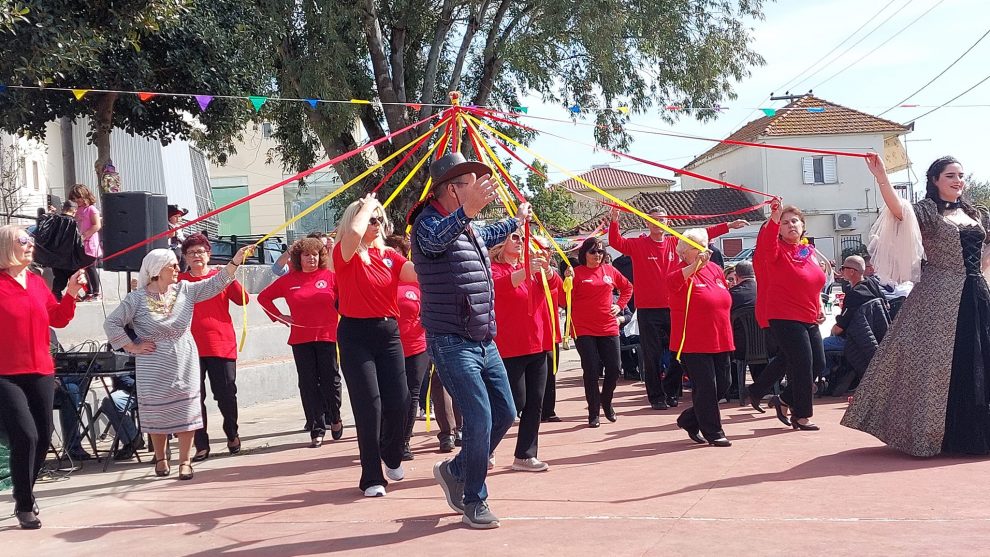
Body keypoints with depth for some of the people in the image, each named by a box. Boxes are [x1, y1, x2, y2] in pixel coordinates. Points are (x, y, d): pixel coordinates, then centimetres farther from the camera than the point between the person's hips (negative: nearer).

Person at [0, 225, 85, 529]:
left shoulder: (37, 282, 11)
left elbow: (58, 320, 13)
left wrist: (71, 294, 2)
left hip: (41, 372, 6)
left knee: (43, 437, 10)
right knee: (25, 436, -13)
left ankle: (24, 493, 30)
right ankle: (25, 506, 2)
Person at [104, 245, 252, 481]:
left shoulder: (185, 290, 3)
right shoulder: (137, 298, -6)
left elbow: (215, 283, -1)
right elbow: (111, 323, -5)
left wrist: (235, 261, -9)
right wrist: (132, 347, -7)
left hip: (184, 364, 2)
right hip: (154, 368, -2)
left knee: (186, 410, 0)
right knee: (157, 412, 7)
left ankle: (185, 461, 8)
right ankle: (160, 459, 25)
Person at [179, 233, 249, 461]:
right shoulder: (180, 281, 8)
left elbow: (242, 300, -3)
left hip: (222, 345, -1)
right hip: (192, 347, 1)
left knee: (226, 394, 3)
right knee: (194, 397, 0)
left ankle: (232, 434, 26)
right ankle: (201, 445, 7)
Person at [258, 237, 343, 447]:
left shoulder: (331, 276, 0)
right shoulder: (288, 280, 7)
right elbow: (264, 297, 16)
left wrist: (340, 314, -1)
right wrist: (279, 316, 9)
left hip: (327, 336, -2)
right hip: (301, 339, 2)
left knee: (330, 380, -1)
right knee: (308, 385, 1)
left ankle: (334, 418, 26)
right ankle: (317, 431, 7)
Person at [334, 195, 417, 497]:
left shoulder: (390, 255, 9)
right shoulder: (346, 254, -4)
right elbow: (354, 231, -27)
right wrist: (366, 205, -11)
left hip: (388, 333, 4)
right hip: (356, 335, -4)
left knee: (399, 402, 3)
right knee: (369, 405, -6)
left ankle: (392, 457, 32)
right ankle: (372, 478, 6)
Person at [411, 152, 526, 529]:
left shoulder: (471, 229, 14)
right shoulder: (429, 221, -13)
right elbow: (436, 240, -39)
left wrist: (517, 219, 55)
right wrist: (467, 211, -57)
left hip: (484, 341, 9)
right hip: (452, 343, -9)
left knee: (505, 414, 13)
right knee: (480, 420, -11)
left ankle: (455, 470, 31)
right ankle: (474, 503, 5)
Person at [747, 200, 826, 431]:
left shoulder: (809, 251, 12)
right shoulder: (776, 250, -8)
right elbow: (767, 241, -33)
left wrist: (819, 307, 16)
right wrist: (774, 217, -47)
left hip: (809, 319, 7)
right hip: (785, 318, -7)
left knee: (818, 364, 9)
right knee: (803, 365, -7)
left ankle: (784, 401, 24)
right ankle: (801, 416, 7)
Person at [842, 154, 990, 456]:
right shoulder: (926, 211, -3)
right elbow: (898, 210, -25)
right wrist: (882, 178, -40)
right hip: (939, 297, -6)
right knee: (934, 362, -5)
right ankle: (930, 432, 4)